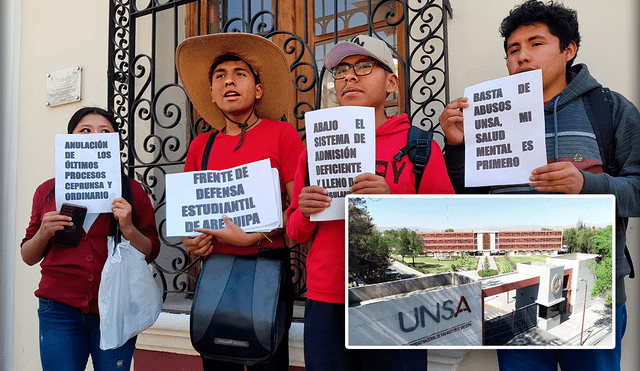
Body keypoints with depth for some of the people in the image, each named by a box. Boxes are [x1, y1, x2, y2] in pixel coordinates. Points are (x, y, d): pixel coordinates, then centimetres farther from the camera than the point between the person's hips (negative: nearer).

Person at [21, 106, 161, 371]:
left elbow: (150, 254, 3)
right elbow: (28, 257, 13)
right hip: (60, 310, 1)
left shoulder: (132, 191, 5)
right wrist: (44, 233, -6)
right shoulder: (48, 191, 10)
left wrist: (128, 228, -14)